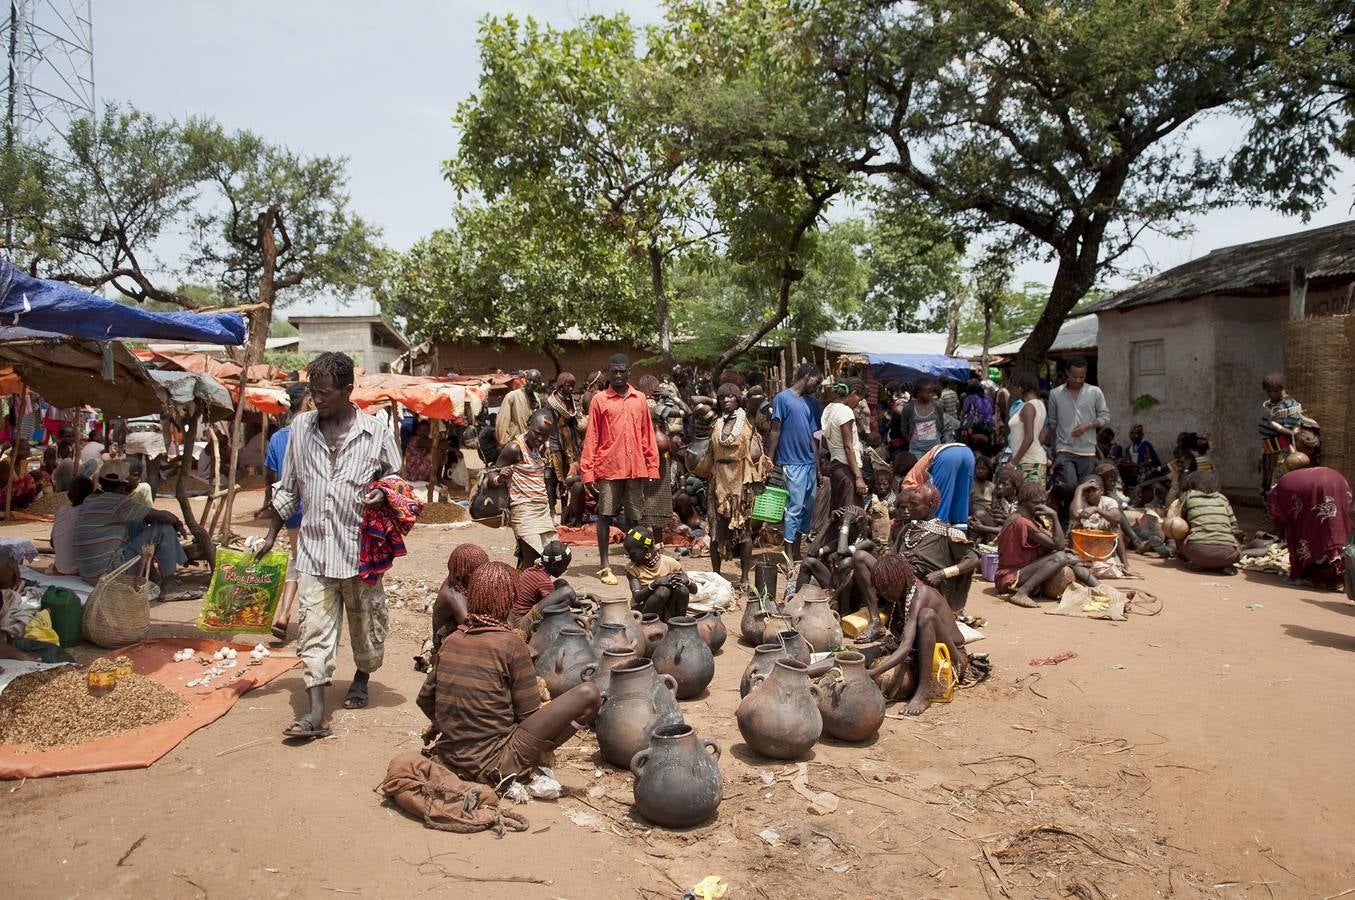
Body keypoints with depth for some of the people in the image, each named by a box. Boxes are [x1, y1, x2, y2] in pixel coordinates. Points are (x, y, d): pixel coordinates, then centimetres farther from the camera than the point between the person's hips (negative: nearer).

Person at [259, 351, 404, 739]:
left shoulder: (376, 431, -6)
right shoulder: (300, 428, 4)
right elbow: (287, 488, 14)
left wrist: (383, 493, -17)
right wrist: (271, 535, 14)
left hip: (361, 547, -2)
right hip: (314, 548, 2)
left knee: (366, 622, 14)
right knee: (314, 630, -3)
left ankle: (362, 677, 41)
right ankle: (316, 714, -2)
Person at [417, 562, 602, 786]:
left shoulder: (451, 640, 3)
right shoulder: (511, 644, -14)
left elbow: (425, 699, 11)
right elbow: (528, 714, -9)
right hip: (493, 763, -7)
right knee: (588, 694, -10)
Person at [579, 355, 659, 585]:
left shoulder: (640, 399, 9)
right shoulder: (599, 400, 2)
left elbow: (647, 435, 10)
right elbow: (591, 437, 0)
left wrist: (652, 465, 6)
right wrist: (587, 469, -5)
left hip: (636, 468, 2)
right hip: (608, 468, -2)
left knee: (635, 517, 9)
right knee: (605, 516, 2)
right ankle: (605, 566, 9)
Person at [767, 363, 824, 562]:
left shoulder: (809, 402, 15)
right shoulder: (782, 398, -5)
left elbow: (812, 437, 17)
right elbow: (775, 431, -8)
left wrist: (818, 466, 15)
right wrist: (769, 461, -11)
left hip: (810, 462, 7)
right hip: (792, 463, -7)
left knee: (808, 507, 9)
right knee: (794, 507, -6)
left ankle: (797, 551, 19)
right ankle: (789, 554, 2)